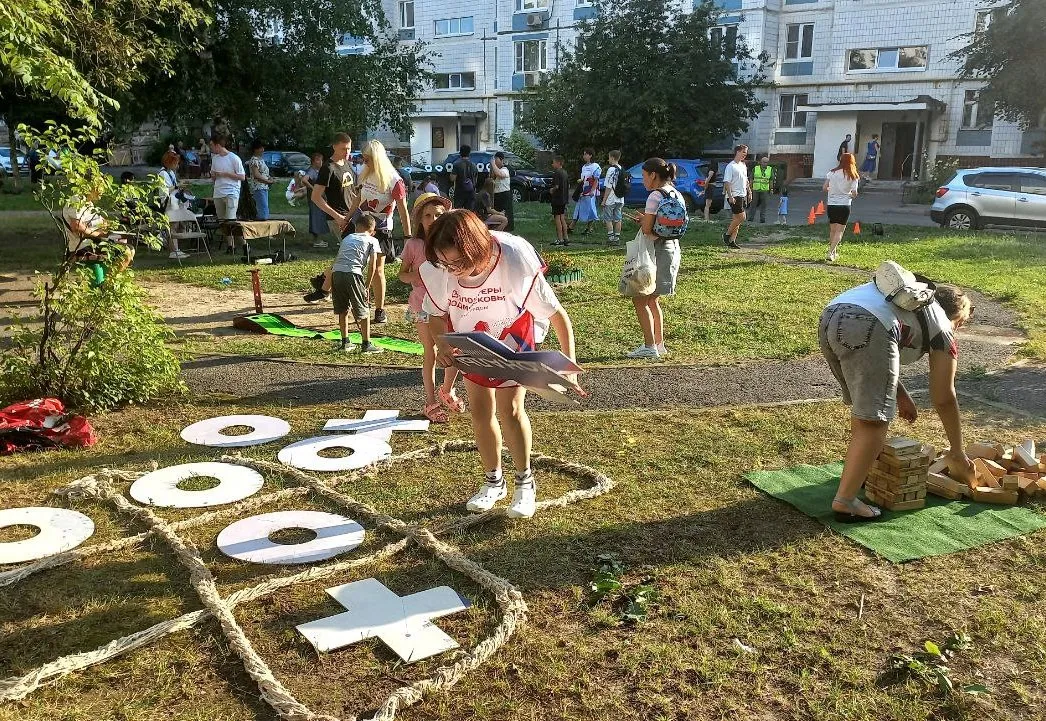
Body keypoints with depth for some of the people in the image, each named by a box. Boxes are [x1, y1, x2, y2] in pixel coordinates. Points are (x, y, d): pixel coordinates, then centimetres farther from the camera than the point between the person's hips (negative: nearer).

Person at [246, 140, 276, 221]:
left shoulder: (261, 159, 19)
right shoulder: (254, 160, -9)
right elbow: (256, 175, -19)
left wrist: (269, 178, 8)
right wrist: (268, 181, -15)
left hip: (264, 187, 10)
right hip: (258, 188, -10)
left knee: (264, 210, 10)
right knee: (263, 211, -17)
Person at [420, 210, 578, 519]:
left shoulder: (515, 264, -39)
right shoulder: (437, 270, -31)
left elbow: (557, 314, -28)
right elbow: (436, 314, -9)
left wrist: (569, 363, -32)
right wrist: (441, 343, -29)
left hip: (513, 338, -3)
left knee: (510, 409, -7)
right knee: (480, 410, 6)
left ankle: (525, 482, 13)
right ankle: (493, 481, 26)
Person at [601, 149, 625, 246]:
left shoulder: (611, 169, -16)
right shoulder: (622, 169, 8)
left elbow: (608, 187, -18)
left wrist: (604, 200, -13)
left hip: (610, 200, -7)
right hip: (620, 200, 7)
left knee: (608, 219, 2)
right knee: (617, 219, 11)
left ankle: (611, 237, -1)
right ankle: (617, 238, 13)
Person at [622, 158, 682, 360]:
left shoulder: (655, 196, -16)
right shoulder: (677, 195, 12)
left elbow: (647, 230, -19)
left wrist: (642, 220, 3)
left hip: (657, 251, -10)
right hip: (673, 248, 10)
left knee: (640, 299, -2)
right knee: (652, 300, 19)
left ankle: (649, 347, -3)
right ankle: (659, 344, 24)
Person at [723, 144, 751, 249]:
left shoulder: (743, 166, 16)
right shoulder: (731, 166, -10)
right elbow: (726, 182, -15)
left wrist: (749, 192, 20)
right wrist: (730, 196, -22)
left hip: (743, 195, 8)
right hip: (734, 196, -8)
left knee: (737, 219, 7)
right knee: (741, 217, -13)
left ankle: (732, 240, 10)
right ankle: (727, 234, 1)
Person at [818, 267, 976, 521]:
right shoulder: (942, 328, 22)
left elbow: (874, 362, 43)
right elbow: (943, 398, 23)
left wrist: (902, 397, 47)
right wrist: (958, 454, 34)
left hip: (828, 320, 8)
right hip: (867, 329, -8)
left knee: (862, 406, 26)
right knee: (874, 420, -2)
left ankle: (860, 469, 39)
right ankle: (845, 501, -6)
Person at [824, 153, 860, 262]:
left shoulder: (832, 173, 1)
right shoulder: (852, 176, -4)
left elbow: (825, 188, -1)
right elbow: (854, 194, -8)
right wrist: (850, 195, 14)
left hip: (831, 205, 3)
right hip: (844, 205, -3)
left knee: (832, 230, 15)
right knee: (839, 231, 1)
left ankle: (834, 253, 24)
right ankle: (830, 253, -13)